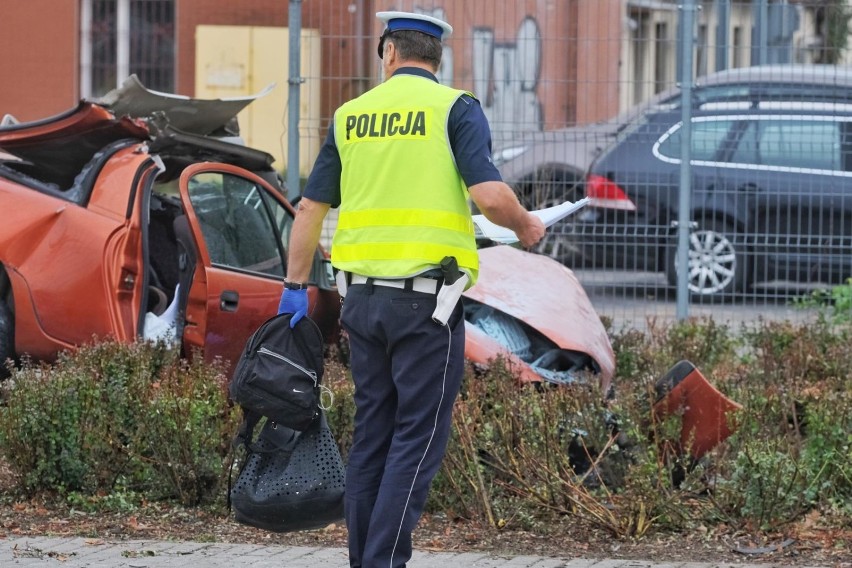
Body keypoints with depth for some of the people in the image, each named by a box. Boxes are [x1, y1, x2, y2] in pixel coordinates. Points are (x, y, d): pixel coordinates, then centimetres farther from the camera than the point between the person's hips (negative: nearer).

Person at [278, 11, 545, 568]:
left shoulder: (351, 115, 10)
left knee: (372, 433, 12)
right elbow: (489, 194, -16)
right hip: (426, 294, -5)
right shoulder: (455, 108, -4)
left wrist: (296, 287, 20)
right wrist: (526, 226, 4)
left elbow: (311, 208, 12)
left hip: (363, 293, 5)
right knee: (419, 438, -2)